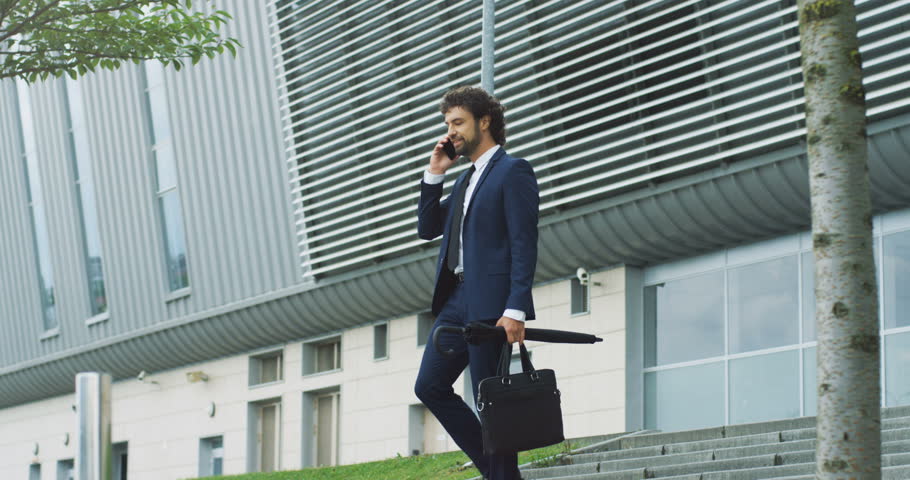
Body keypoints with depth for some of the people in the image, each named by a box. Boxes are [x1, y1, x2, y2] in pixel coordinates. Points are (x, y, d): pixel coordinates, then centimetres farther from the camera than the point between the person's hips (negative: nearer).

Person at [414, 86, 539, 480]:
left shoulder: (513, 171, -6)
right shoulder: (466, 179, 21)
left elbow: (524, 244, -13)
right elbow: (428, 228, 22)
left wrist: (515, 310, -21)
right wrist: (434, 175, 10)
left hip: (490, 303, -9)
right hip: (456, 299, 9)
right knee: (429, 386, 5)